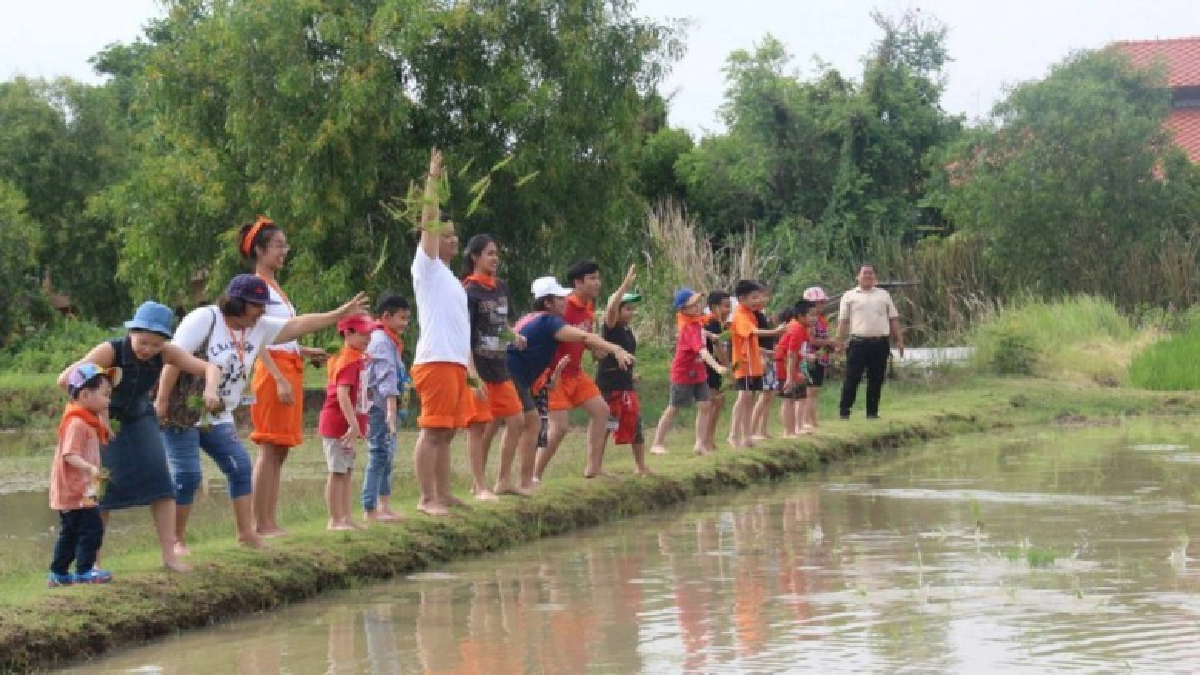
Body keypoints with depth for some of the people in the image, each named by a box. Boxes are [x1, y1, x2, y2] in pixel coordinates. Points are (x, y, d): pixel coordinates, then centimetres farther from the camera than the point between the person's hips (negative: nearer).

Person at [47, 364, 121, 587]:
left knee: (70, 532, 16)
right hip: (76, 491, -11)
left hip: (80, 490, 11)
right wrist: (90, 468, -42)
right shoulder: (77, 423, -20)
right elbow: (69, 454, -30)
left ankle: (58, 573, 21)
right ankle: (84, 572, -3)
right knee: (92, 528, -7)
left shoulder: (89, 421, 13)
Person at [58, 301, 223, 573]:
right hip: (105, 422, -3)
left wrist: (211, 390, -45)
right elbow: (65, 379, -37)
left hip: (140, 420, 3)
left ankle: (169, 556, -6)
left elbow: (210, 369, -23)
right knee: (103, 489, -4)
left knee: (160, 480, -10)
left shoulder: (166, 354, -20)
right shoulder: (110, 351, -31)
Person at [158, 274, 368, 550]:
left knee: (240, 467, 2)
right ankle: (177, 540, 2)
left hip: (218, 418, 7)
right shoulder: (204, 319, -18)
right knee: (187, 475, -10)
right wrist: (161, 401, -24)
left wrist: (340, 314, -4)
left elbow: (296, 325, 2)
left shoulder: (258, 327, 3)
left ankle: (246, 532, 10)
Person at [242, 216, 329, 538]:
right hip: (273, 370, -9)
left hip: (289, 369, 9)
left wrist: (304, 352, 10)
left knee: (279, 450, 8)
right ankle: (261, 524, -9)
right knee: (269, 449, -9)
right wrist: (280, 379, -22)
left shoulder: (275, 288, 19)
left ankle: (271, 522, 10)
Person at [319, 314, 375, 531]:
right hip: (338, 424, -10)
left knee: (346, 472, 12)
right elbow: (342, 393, -28)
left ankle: (346, 518, 17)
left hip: (348, 425, 10)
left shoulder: (358, 358, 13)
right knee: (337, 472, -5)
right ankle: (335, 520, -1)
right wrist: (353, 424, -32)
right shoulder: (349, 361, -18)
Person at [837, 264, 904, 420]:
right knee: (852, 379, -4)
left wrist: (899, 340, 6)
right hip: (858, 343, -3)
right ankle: (844, 411, 1)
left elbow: (893, 319, 14)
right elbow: (843, 321, 3)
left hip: (880, 343, 3)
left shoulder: (883, 295, 16)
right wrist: (840, 342, -5)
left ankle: (872, 412, 12)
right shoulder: (849, 296, 8)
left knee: (876, 379, 5)